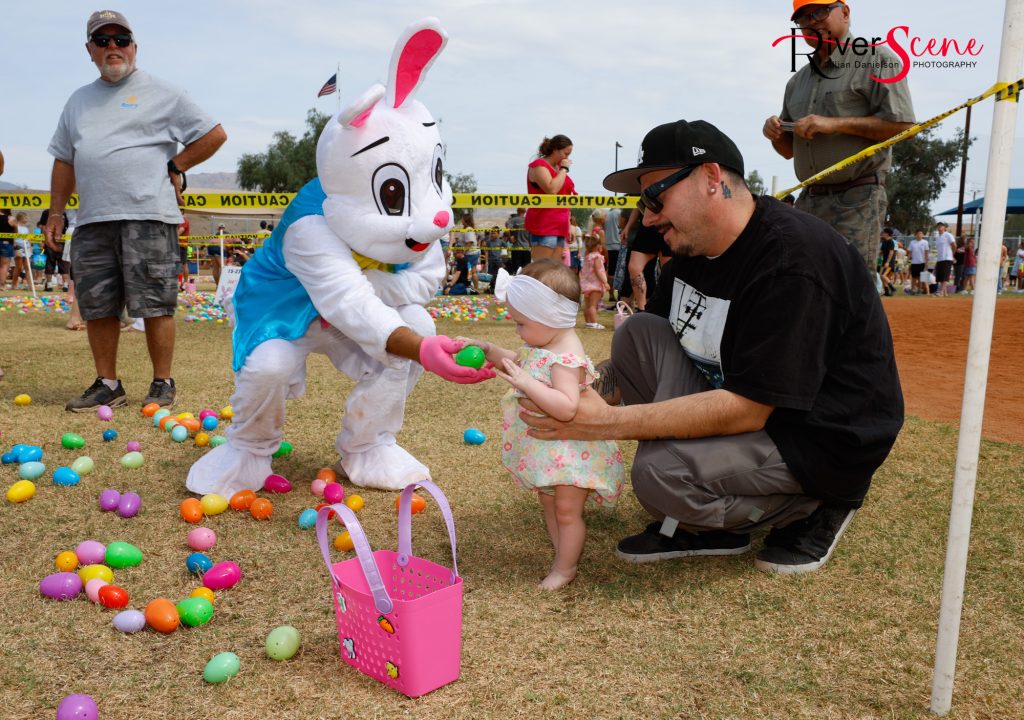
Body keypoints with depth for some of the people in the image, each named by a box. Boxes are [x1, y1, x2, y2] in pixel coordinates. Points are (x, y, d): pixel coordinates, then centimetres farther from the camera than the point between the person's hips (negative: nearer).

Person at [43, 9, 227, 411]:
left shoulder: (160, 93, 6)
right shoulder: (79, 101, 22)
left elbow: (214, 135, 5)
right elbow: (64, 160, 24)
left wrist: (174, 167, 3)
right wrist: (56, 213, 18)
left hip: (148, 217, -5)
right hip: (92, 221, 6)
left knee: (155, 306, -5)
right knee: (96, 308, 6)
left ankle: (162, 385, 4)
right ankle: (107, 385, 16)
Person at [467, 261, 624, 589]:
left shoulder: (566, 359, -29)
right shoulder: (544, 344, 1)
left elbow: (567, 407, -40)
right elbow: (517, 363, 20)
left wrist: (528, 384, -39)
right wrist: (488, 350, 6)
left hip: (570, 451, -10)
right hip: (548, 449, 10)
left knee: (567, 510, 5)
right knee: (548, 503, 21)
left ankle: (564, 569, 20)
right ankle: (563, 555, 36)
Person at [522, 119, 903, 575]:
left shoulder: (794, 259, -27)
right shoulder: (693, 247, 1)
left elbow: (746, 409, -30)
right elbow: (648, 353, 9)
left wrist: (608, 422, -31)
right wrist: (582, 390, -11)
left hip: (826, 442, -8)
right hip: (746, 405, 9)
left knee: (661, 472, -28)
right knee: (638, 333, -6)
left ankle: (814, 507, 0)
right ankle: (693, 524, -3)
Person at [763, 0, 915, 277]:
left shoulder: (876, 60, 0)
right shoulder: (798, 80, 21)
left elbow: (902, 125, -10)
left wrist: (836, 124, -15)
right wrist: (775, 133, 2)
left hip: (857, 200, -7)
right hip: (807, 201, 7)